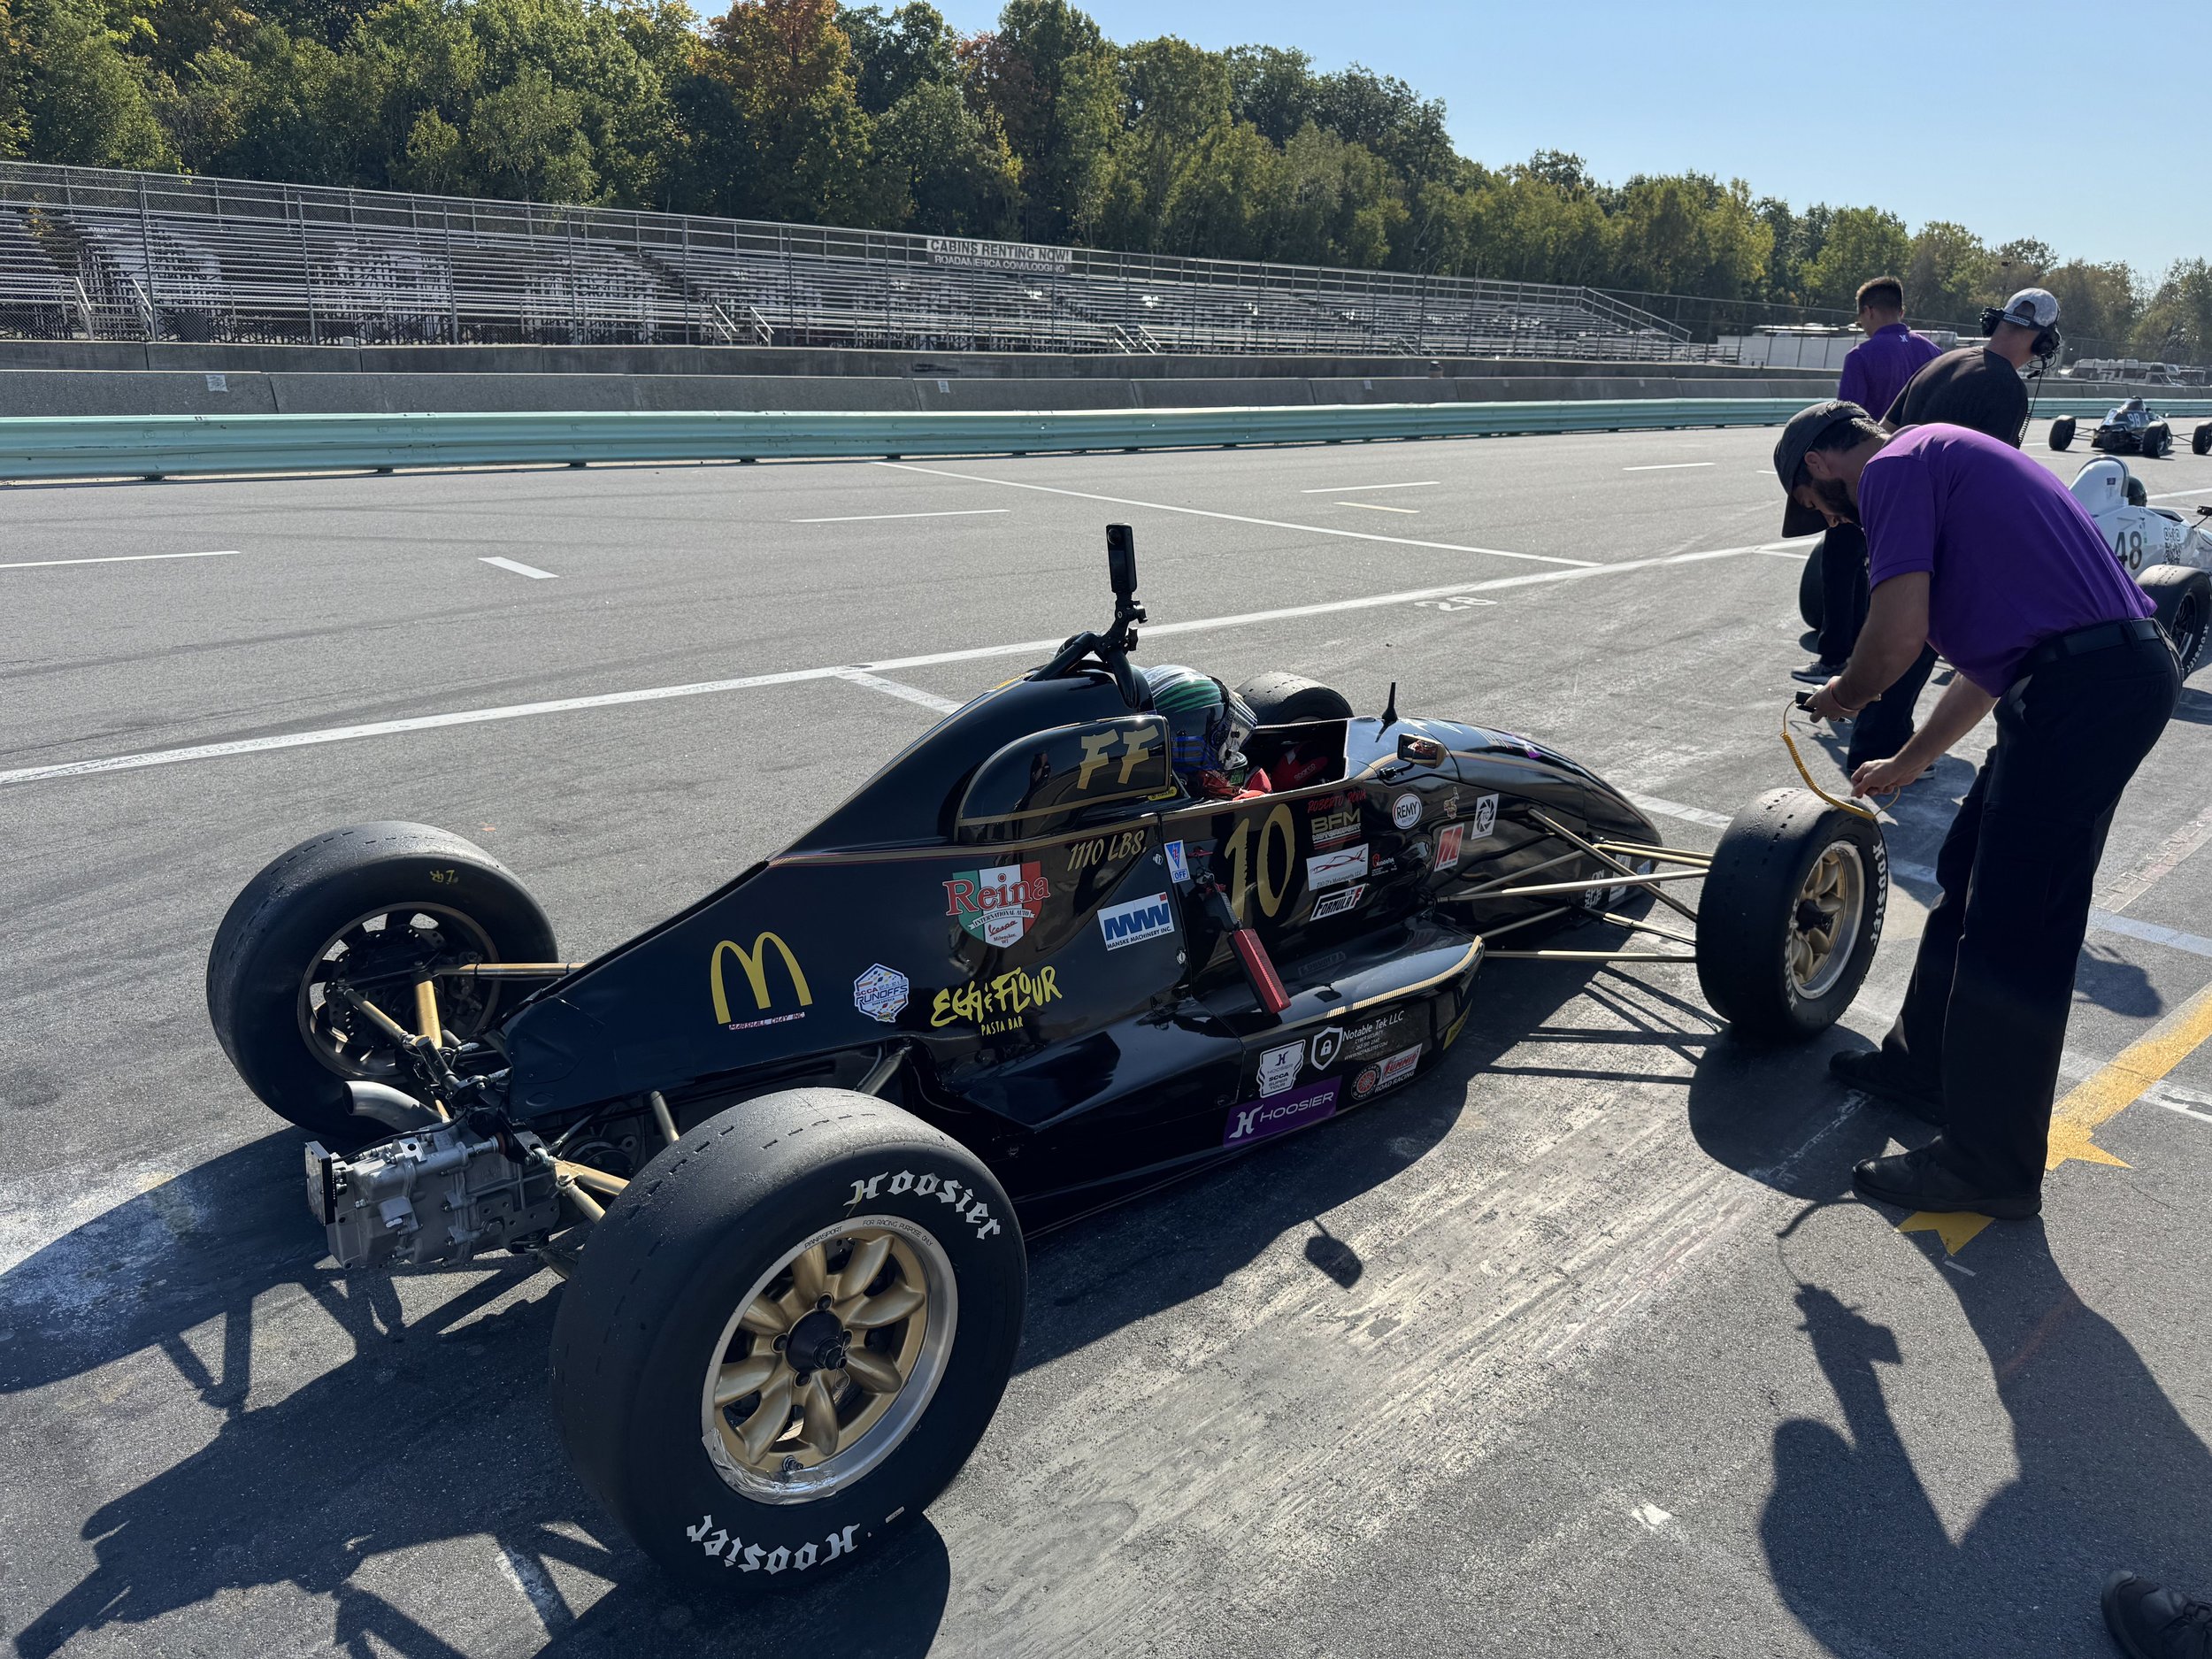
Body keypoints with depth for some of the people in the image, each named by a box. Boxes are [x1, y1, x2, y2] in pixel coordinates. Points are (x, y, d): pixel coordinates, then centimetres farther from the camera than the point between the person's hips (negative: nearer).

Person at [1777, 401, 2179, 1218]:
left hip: (2082, 687, -10)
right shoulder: (1941, 459, 25)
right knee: (1970, 878, 21)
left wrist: (1843, 697, 4)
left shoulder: (1892, 468, -5)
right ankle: (1926, 1065, 37)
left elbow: (1898, 636, -18)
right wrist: (1901, 766, 37)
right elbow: (1987, 660, 30)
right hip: (2122, 669, 10)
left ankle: (1990, 1167, 8)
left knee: (2013, 934, -3)